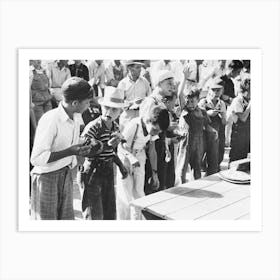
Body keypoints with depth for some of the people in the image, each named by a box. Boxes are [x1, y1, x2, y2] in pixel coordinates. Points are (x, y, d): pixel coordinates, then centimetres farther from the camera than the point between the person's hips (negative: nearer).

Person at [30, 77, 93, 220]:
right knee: (47, 219, 7)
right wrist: (69, 152, -29)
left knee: (67, 218, 14)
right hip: (47, 177, -7)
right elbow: (36, 158, -25)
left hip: (66, 174, 7)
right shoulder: (50, 120, -24)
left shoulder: (77, 117, 0)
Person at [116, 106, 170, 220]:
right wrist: (131, 158, -35)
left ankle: (137, 219, 17)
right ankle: (123, 219, 17)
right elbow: (121, 147, -18)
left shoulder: (152, 129, -11)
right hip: (125, 158, -4)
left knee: (139, 192, 4)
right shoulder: (133, 126, -28)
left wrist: (154, 171, 1)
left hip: (139, 158, 5)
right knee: (125, 194, 1)